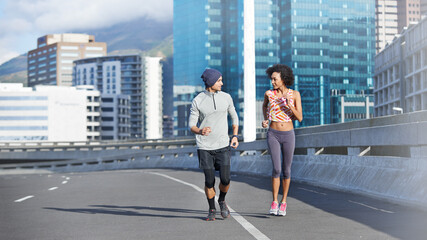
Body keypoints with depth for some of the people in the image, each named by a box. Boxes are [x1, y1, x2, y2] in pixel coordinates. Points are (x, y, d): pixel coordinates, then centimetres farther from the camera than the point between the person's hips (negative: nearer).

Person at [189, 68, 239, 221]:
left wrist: (235, 136, 7)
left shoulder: (226, 97, 3)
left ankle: (222, 201, 23)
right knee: (209, 181, -1)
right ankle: (212, 210, 20)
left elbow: (234, 116, 18)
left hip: (222, 146, 2)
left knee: (225, 179, -7)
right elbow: (191, 125, -1)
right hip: (204, 147, -2)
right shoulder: (197, 101, -5)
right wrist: (200, 131, -24)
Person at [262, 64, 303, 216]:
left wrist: (289, 105, -22)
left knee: (286, 170, 7)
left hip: (288, 135, 1)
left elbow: (300, 118, -8)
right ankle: (274, 202, 0)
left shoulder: (295, 94, -5)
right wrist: (265, 120, 4)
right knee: (276, 169, -14)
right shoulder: (269, 93, -3)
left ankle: (283, 203, 21)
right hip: (273, 135, 0)